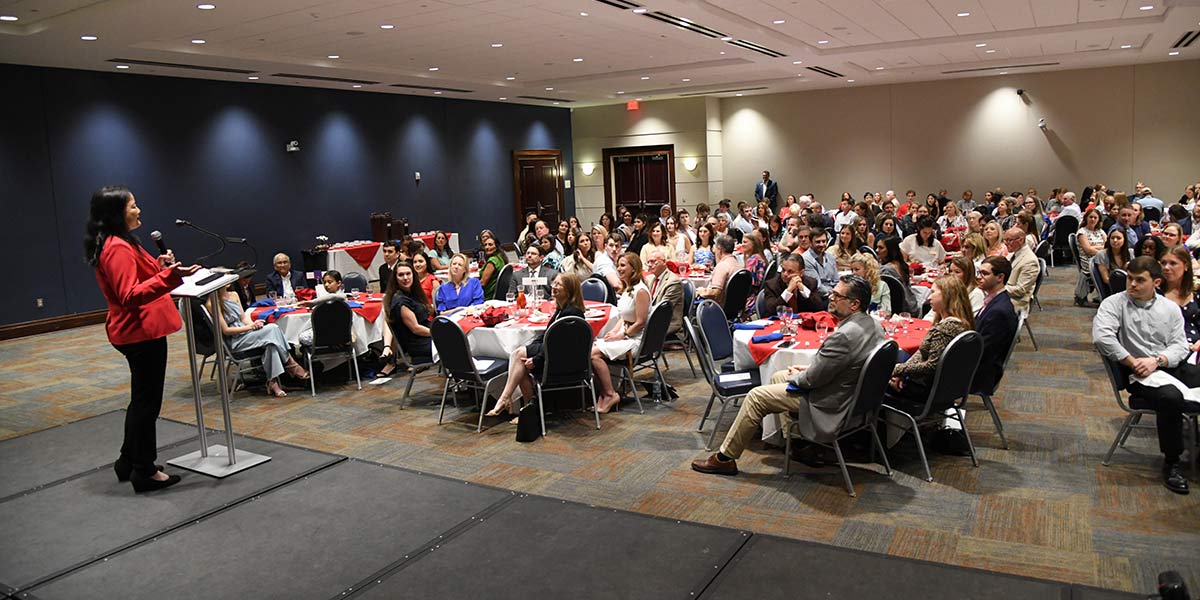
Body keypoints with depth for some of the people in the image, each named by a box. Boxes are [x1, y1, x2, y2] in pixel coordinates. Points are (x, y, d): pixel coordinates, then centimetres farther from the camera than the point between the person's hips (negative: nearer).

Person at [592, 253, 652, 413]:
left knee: (595, 353, -21)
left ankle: (610, 394, -9)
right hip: (625, 335, 9)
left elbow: (640, 323, -18)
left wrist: (620, 335, -13)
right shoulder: (627, 289, 15)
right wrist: (613, 332, 4)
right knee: (589, 349, -9)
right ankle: (604, 393, -5)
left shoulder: (640, 290, -16)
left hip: (636, 340, -9)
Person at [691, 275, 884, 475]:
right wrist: (810, 368, 6)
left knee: (756, 397, -2)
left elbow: (812, 379, -23)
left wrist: (794, 377, -3)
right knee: (777, 377, 24)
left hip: (831, 405, -10)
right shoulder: (872, 325, 0)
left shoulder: (844, 335, -32)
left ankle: (725, 458, 8)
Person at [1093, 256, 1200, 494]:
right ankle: (1171, 463, -16)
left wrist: (1157, 360, -13)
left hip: (1174, 367, 5)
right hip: (1140, 376, -5)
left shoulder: (1171, 308, 15)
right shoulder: (1114, 303, 1)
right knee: (1171, 397, -34)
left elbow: (1180, 345, 7)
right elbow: (1101, 336, -15)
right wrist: (1133, 362, -13)